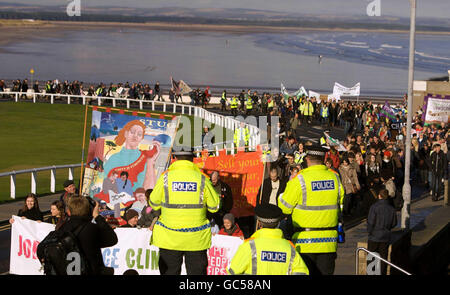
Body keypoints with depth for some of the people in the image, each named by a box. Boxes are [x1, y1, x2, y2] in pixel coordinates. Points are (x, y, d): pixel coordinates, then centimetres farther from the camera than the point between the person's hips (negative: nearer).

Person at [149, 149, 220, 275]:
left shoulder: (165, 177, -6)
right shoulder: (202, 179, -5)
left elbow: (154, 204, 3)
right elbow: (214, 207, 1)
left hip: (169, 238, 0)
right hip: (196, 239, 0)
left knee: (169, 271, 7)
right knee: (197, 272, 8)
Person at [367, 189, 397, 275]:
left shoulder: (374, 207, -15)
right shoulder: (391, 209, -2)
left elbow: (370, 222, -16)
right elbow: (394, 223, 7)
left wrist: (369, 231, 2)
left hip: (374, 236, -4)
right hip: (386, 237, 4)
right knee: (383, 257, 10)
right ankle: (383, 273, 13)